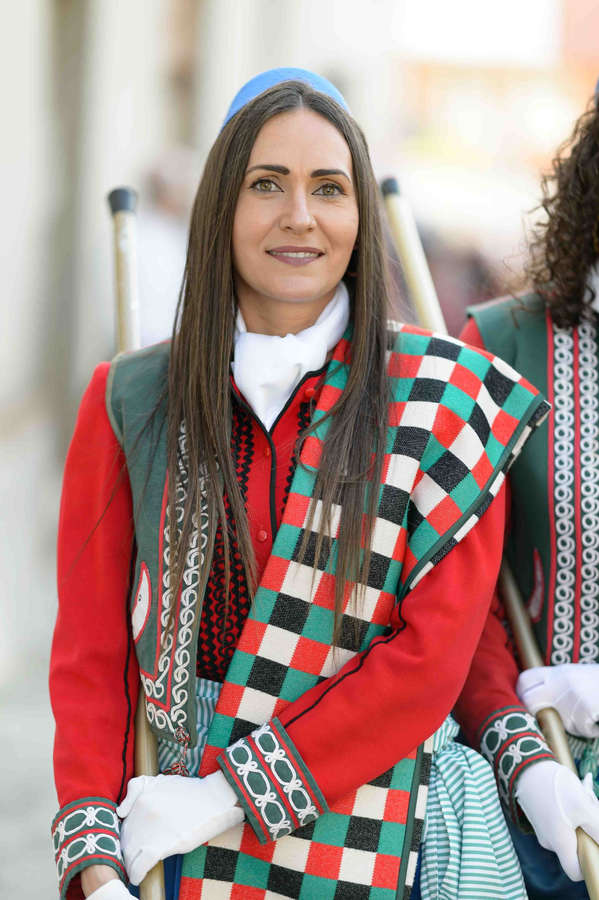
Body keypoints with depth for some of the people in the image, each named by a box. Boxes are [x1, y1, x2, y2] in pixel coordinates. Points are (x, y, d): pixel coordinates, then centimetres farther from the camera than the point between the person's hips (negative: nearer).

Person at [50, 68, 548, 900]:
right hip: (171, 827, 1)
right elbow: (90, 651, 1)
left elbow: (433, 653, -10)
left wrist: (234, 793, -15)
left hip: (378, 828, -1)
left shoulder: (444, 401, -5)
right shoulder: (129, 404, 1)